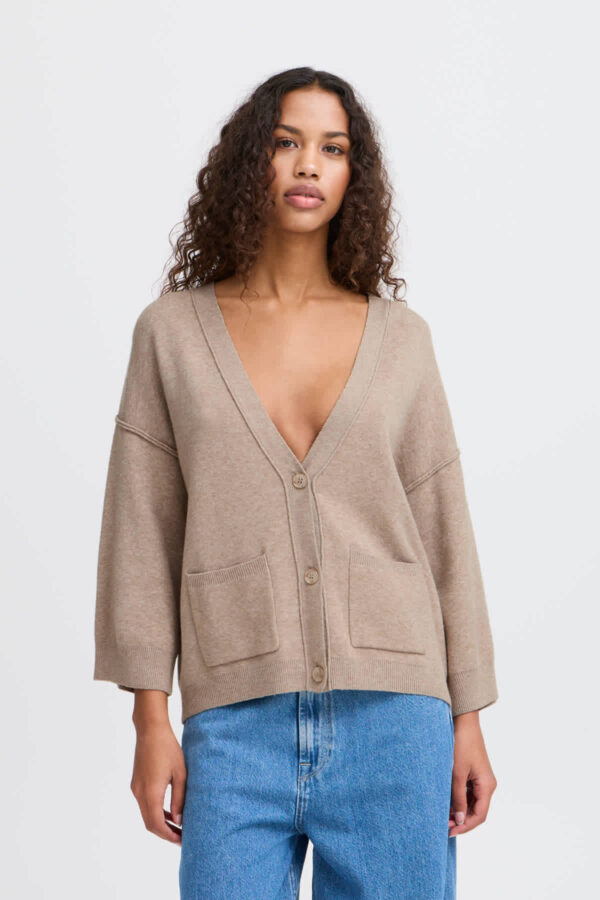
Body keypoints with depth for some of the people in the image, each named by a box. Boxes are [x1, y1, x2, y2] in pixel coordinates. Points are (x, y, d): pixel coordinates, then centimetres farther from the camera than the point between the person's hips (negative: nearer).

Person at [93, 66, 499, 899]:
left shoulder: (400, 337, 8)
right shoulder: (172, 330, 5)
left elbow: (442, 530, 8)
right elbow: (142, 532, 4)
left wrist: (468, 719, 5)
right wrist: (151, 718, -2)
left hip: (392, 718, 1)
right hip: (237, 725, -1)